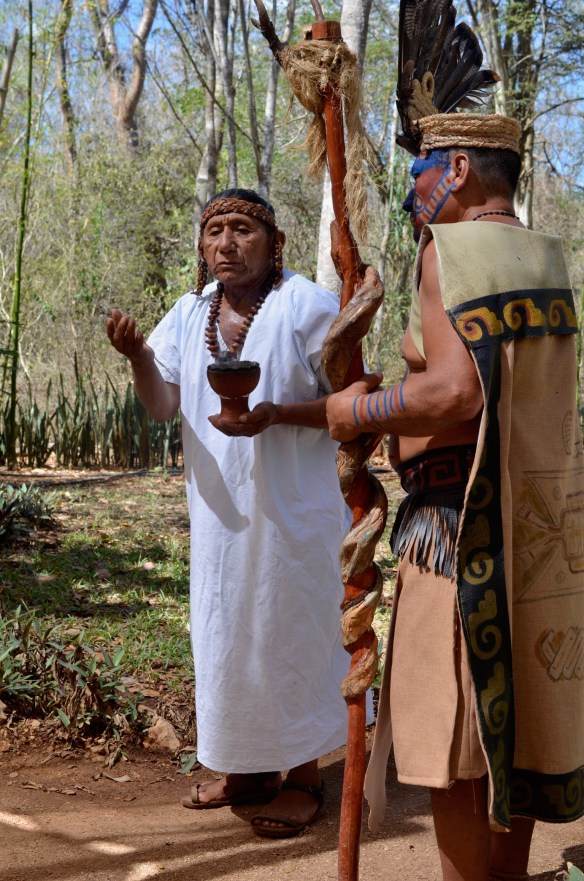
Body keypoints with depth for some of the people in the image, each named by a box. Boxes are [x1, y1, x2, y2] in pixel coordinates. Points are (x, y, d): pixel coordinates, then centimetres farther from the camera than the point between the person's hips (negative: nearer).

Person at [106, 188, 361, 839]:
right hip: (221, 510, 6)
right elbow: (162, 405, 1)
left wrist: (276, 414, -25)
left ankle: (303, 777, 17)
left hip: (293, 510, -6)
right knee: (226, 632, 13)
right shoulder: (190, 314, 7)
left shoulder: (308, 307, -10)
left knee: (292, 634, 2)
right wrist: (137, 356, -19)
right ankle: (246, 769, 28)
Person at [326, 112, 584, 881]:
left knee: (453, 727, 1)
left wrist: (361, 411, -9)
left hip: (465, 517, -8)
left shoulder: (452, 248, -12)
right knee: (518, 708, 16)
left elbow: (456, 393, -24)